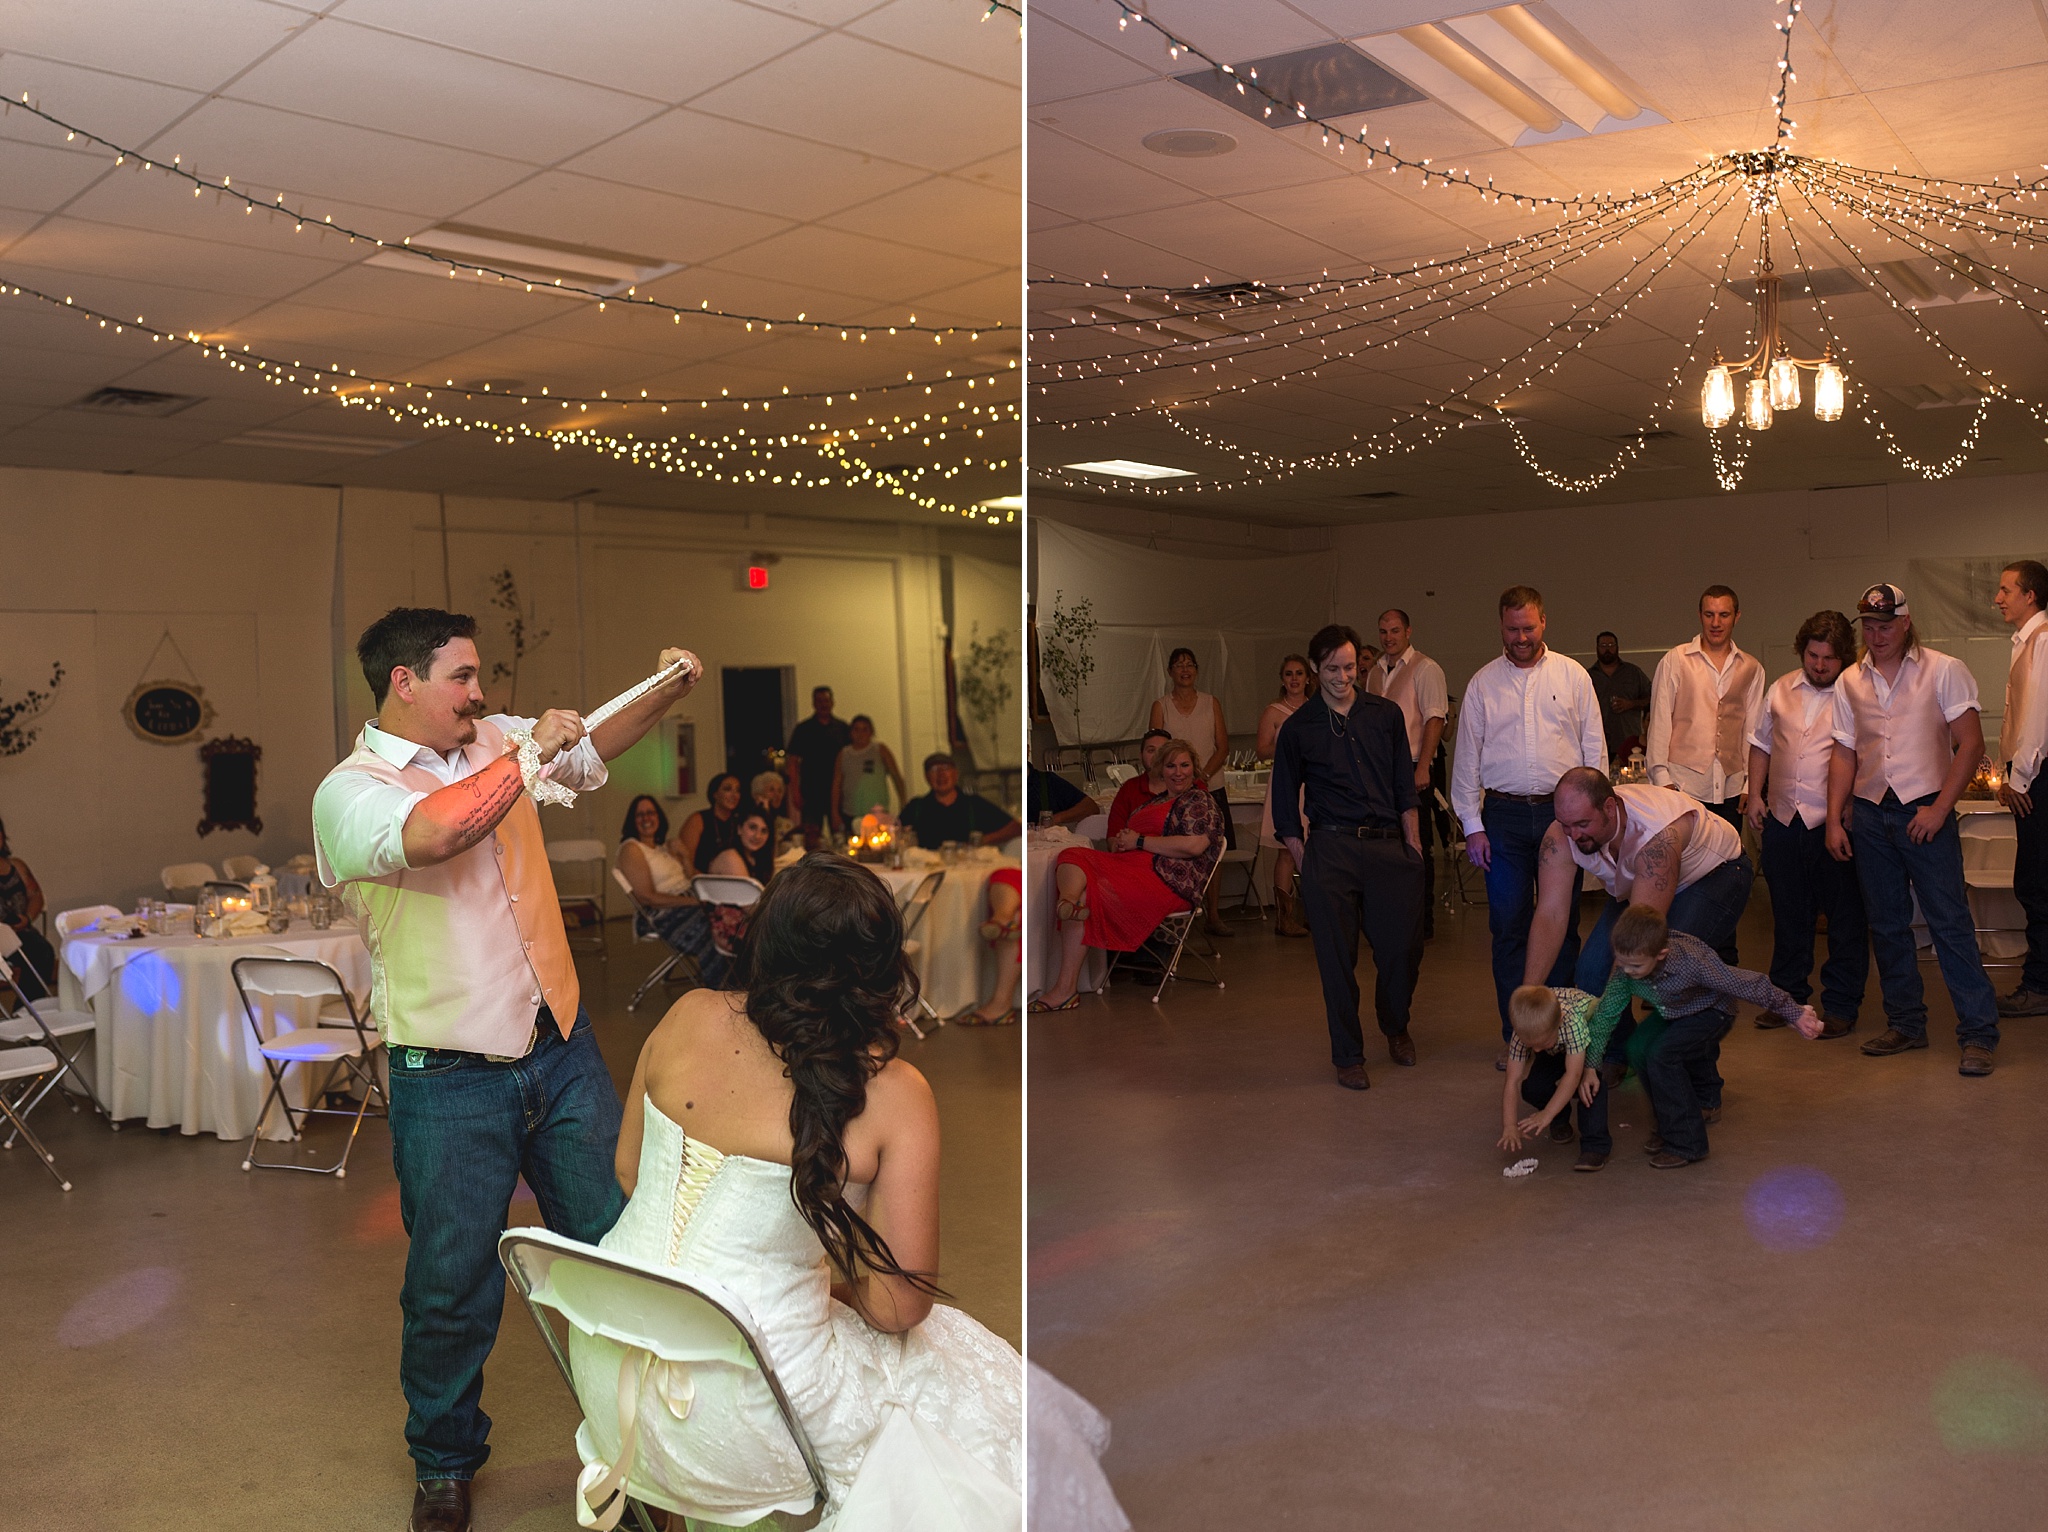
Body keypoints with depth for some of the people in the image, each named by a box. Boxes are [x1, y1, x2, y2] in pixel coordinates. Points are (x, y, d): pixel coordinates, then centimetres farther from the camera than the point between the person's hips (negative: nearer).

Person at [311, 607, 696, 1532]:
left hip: (562, 1048, 5)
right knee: (452, 1283, 8)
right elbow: (432, 833, -33)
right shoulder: (350, 791, -12)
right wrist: (530, 754, -21)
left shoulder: (497, 740, 6)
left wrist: (663, 692, 5)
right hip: (450, 1082, -5)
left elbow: (594, 746, 22)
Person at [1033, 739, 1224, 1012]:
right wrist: (1120, 841, 3)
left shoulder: (1199, 801, 3)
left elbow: (1194, 846, -15)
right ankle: (1069, 900, -50)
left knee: (1089, 892, -24)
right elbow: (1125, 837, 30)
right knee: (1073, 856, -15)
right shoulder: (1156, 801, 29)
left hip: (1170, 882, -8)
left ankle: (1065, 988, -27)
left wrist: (1138, 841, -9)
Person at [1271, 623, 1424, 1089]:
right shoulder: (1298, 728, 5)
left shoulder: (1385, 715, 11)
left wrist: (1413, 842, 4)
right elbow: (1286, 806, 8)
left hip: (1388, 845, 2)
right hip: (1331, 849, -2)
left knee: (1404, 947, 1)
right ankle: (1347, 1055, 15)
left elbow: (1405, 786, 13)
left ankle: (1395, 1026, 30)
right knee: (1337, 956, 1)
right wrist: (1303, 861, 1)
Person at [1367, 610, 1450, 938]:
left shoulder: (1425, 669, -4)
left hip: (1413, 767, -6)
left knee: (1419, 846, -3)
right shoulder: (1374, 672, 16)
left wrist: (1422, 767, -18)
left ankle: (1423, 920, 3)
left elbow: (1435, 720, -11)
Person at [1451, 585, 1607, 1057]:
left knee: (1562, 925, 5)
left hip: (1562, 811, 0)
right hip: (1504, 814, 0)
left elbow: (1594, 748, 6)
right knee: (1508, 926, 1)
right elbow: (1467, 756, 6)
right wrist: (1472, 825, 1)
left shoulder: (1573, 676, 5)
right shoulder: (1482, 683, 6)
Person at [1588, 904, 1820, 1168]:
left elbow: (1749, 985, -29)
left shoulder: (1692, 962, -40)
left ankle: (1686, 1144, -14)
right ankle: (1705, 1104, 10)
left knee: (1661, 1054, -25)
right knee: (1639, 1049, -15)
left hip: (1711, 1013, -6)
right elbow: (1606, 1012, -19)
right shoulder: (1627, 963, -26)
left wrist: (1796, 1014, -19)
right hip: (1673, 1013, 6)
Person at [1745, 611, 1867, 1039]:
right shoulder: (1781, 690, 10)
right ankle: (1788, 996, 26)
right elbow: (1762, 744, 20)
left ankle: (1841, 1005, 12)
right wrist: (1755, 794, 11)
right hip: (1783, 821, 5)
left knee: (1844, 917, 2)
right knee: (1788, 914, 14)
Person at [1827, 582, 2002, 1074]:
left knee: (1950, 923, -6)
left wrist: (1939, 808, -13)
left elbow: (1971, 744, -5)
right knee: (1887, 926, 9)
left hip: (1925, 811, -4)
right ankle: (1906, 1024, 21)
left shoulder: (1943, 670, -2)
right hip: (1870, 813, 4)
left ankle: (1980, 1034, -1)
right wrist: (1834, 820, 5)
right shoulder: (1849, 682, 9)